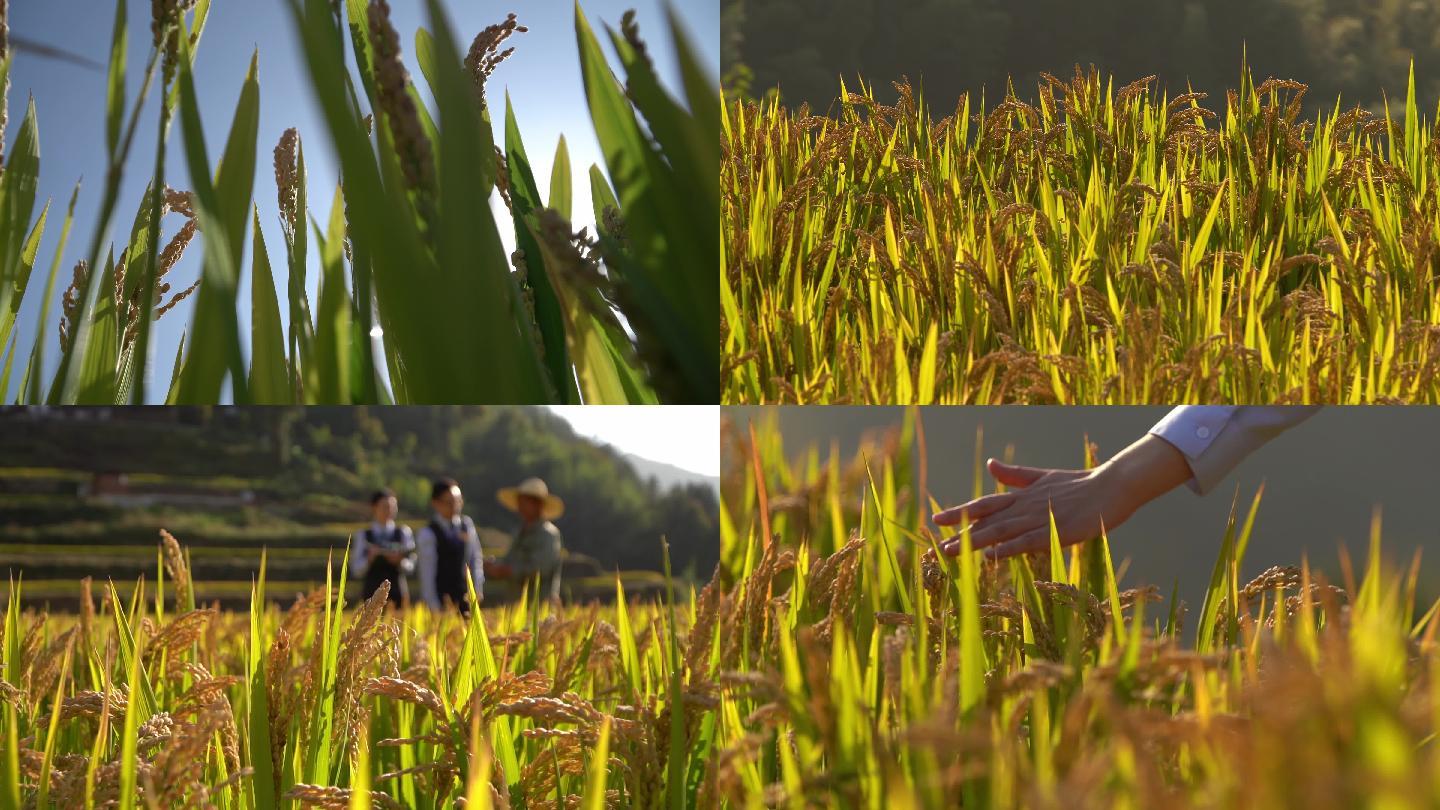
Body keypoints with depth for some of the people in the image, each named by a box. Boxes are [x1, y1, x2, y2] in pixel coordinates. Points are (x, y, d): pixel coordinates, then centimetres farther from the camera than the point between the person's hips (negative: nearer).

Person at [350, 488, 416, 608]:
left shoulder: (404, 533, 7)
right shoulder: (363, 536, 8)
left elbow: (410, 567, 0)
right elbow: (356, 571, 1)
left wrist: (399, 561, -20)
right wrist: (370, 558, -15)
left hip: (397, 594, 0)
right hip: (372, 593, 0)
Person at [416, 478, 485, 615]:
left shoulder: (467, 525, 9)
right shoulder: (428, 534, -7)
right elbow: (427, 574, -7)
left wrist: (477, 588, 6)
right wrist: (434, 606, -9)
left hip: (466, 598, 5)